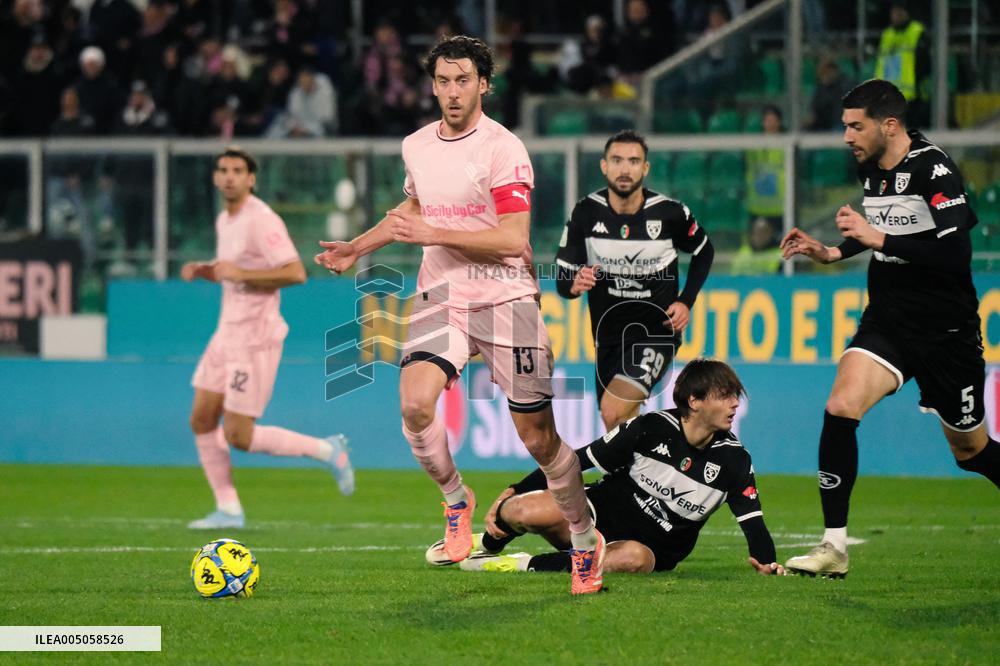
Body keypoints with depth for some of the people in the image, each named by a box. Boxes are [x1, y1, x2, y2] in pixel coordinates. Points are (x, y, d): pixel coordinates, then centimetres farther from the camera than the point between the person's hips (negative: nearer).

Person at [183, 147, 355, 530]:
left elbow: (296, 273, -23)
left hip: (256, 337, -9)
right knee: (201, 420, 5)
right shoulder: (224, 221, 12)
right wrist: (202, 270, 8)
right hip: (227, 334, 9)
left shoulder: (262, 221, -16)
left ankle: (326, 450, 7)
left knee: (238, 436, -8)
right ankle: (228, 510, 13)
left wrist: (240, 273, -23)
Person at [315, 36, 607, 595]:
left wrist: (433, 234, -19)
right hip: (441, 298, 4)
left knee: (537, 435, -2)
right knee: (415, 404, -21)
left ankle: (587, 541, 19)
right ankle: (456, 500, 6)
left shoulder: (503, 149, -11)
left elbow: (514, 239, -17)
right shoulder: (416, 146, 9)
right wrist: (358, 248, 29)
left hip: (506, 298, -4)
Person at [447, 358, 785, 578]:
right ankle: (487, 547, 10)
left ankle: (526, 566, -26)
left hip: (654, 550, 1)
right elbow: (581, 460, -6)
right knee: (524, 512, -29)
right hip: (602, 511, -1)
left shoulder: (733, 460, -5)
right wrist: (512, 492, -8)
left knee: (635, 558, -40)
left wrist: (767, 562, -25)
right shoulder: (652, 428, -11)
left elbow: (752, 518, -2)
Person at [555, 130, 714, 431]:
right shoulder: (586, 213, -8)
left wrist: (686, 302, -3)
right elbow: (562, 280, -3)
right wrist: (574, 285, -26)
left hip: (657, 330, -4)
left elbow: (704, 252, 9)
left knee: (613, 412, -25)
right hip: (609, 335, 4)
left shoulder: (670, 213, -11)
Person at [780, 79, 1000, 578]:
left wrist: (877, 238, -27)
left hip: (946, 331, -6)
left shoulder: (934, 170, -19)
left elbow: (957, 253, -27)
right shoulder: (869, 168, 5)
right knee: (840, 408, -18)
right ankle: (834, 547, -14)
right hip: (887, 321, 6)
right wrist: (832, 253, 12)